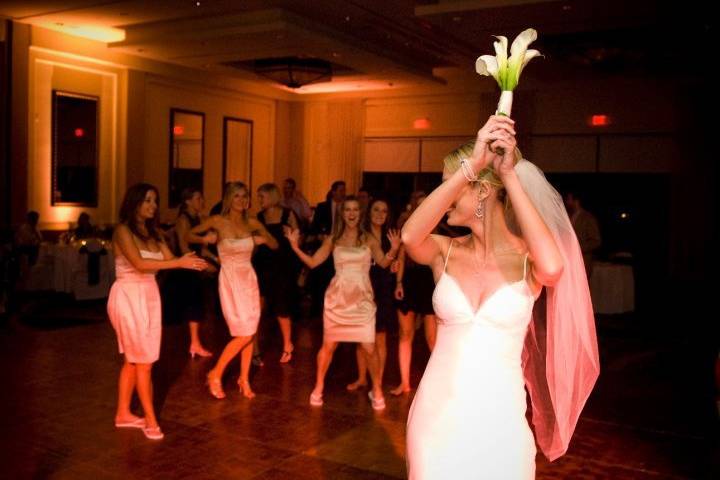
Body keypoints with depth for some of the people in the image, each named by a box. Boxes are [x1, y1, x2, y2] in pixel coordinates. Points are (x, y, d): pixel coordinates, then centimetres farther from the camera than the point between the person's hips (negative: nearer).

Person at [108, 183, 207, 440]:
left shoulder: (153, 232, 11)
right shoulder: (123, 230, -11)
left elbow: (170, 259, 1)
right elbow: (139, 263, -24)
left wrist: (190, 262, -20)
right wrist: (179, 263, -27)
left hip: (150, 295, 7)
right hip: (129, 296, -7)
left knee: (133, 359, 13)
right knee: (144, 361, -2)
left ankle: (123, 414, 25)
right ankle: (150, 419, 8)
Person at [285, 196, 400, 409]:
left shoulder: (369, 240, 1)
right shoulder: (332, 240, 4)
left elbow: (383, 263, -8)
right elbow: (313, 262, 1)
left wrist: (393, 250, -27)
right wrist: (295, 247, -12)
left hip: (362, 299, -1)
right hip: (337, 298, 1)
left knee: (369, 348, -2)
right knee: (328, 345, 7)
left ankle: (376, 390, 17)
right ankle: (318, 388, 24)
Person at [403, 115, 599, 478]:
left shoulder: (527, 257, -8)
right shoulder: (445, 251, -3)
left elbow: (552, 268, -32)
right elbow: (409, 237, -25)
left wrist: (510, 176, -25)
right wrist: (471, 164, -28)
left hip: (498, 419, -2)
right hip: (436, 413, 2)